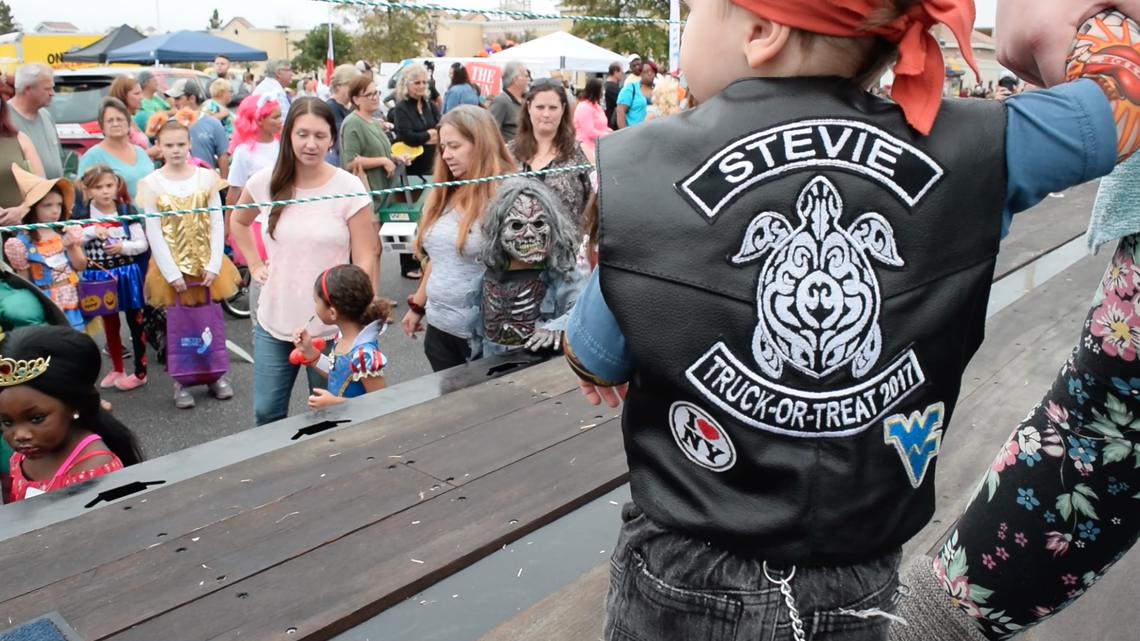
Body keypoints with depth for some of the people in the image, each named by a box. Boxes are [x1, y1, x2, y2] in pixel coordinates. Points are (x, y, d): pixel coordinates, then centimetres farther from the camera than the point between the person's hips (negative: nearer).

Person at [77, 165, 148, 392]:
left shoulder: (127, 211, -5)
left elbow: (142, 244, -4)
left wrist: (123, 247, -22)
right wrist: (91, 231, -22)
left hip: (127, 274, -2)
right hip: (100, 276, 2)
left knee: (135, 322, 4)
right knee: (109, 324, 16)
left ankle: (140, 372, 13)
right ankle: (117, 369, 31)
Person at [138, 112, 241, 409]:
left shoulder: (207, 177, 0)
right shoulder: (151, 183, -4)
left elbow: (217, 223, -2)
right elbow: (154, 232, -6)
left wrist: (214, 264, -9)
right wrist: (172, 272, -11)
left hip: (206, 264, 1)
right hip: (172, 267, -1)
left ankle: (215, 374, 23)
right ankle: (181, 382, 18)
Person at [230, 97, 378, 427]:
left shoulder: (349, 188, -12)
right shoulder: (265, 181, -3)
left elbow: (364, 261, -10)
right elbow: (238, 221, 20)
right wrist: (255, 265, 9)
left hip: (331, 326, -3)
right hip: (274, 322, 3)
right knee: (266, 414, 14)